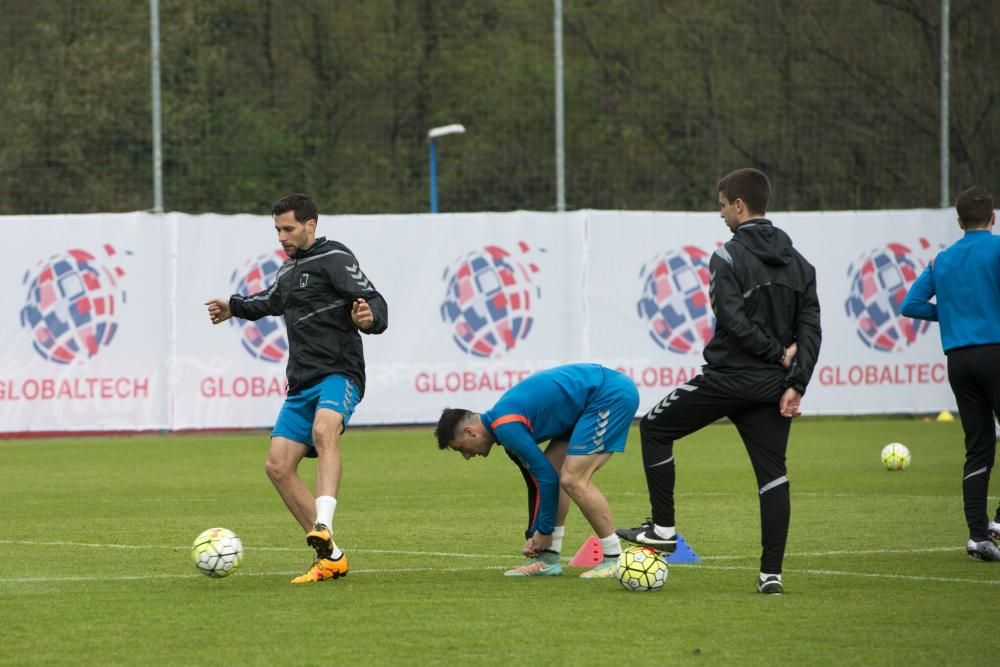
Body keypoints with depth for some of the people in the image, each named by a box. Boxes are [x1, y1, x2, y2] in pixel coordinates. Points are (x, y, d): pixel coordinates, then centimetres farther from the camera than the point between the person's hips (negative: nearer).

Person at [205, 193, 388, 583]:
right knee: (278, 466, -2)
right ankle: (330, 558, 1)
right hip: (302, 383, 9)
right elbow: (273, 300, 46)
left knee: (324, 431, -37)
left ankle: (323, 528, -55)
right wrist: (234, 307, 59)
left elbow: (376, 305, -14)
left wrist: (369, 317, -37)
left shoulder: (334, 259, -3)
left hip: (338, 374, -9)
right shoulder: (289, 271, 22)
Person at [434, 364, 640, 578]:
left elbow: (547, 478, -15)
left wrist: (544, 531, -3)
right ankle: (549, 558, 11)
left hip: (611, 395, -10)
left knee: (573, 480, -12)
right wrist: (534, 536, 23)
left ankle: (615, 560, -5)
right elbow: (540, 479, 22)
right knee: (553, 468, 9)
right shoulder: (508, 423, 14)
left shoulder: (506, 426, -16)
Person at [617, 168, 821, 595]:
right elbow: (810, 329, 5)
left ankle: (663, 529, 13)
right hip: (773, 384, 6)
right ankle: (771, 572, -1)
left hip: (729, 377, -6)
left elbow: (734, 322, -20)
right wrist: (795, 384, -1)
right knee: (772, 474, 6)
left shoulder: (729, 257, -10)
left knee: (654, 428, 13)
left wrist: (778, 352, -8)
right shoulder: (798, 263, 11)